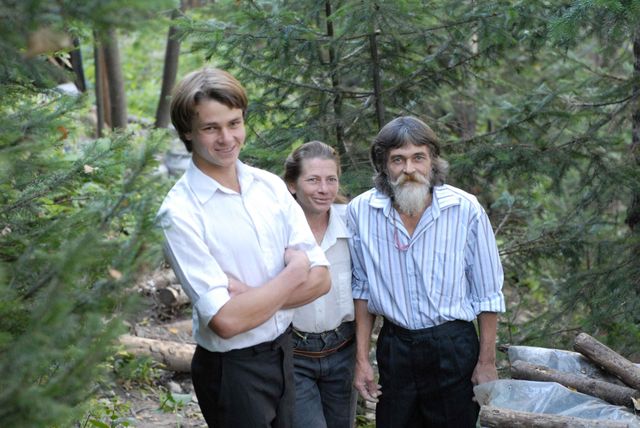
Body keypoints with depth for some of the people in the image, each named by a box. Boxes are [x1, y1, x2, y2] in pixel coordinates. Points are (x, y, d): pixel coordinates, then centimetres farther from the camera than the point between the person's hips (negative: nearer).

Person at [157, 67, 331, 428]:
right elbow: (226, 321, -23)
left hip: (285, 352, 6)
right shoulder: (180, 213, -18)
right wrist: (294, 272, -13)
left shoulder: (270, 185, -1)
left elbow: (321, 278, -3)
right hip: (232, 368, -5)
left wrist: (252, 296, -18)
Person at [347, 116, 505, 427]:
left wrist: (487, 362, -2)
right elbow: (362, 288, 4)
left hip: (454, 347, -2)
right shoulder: (360, 212, -7)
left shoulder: (466, 210, -12)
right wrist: (362, 359, 4)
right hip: (394, 346, 2)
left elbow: (487, 294, -4)